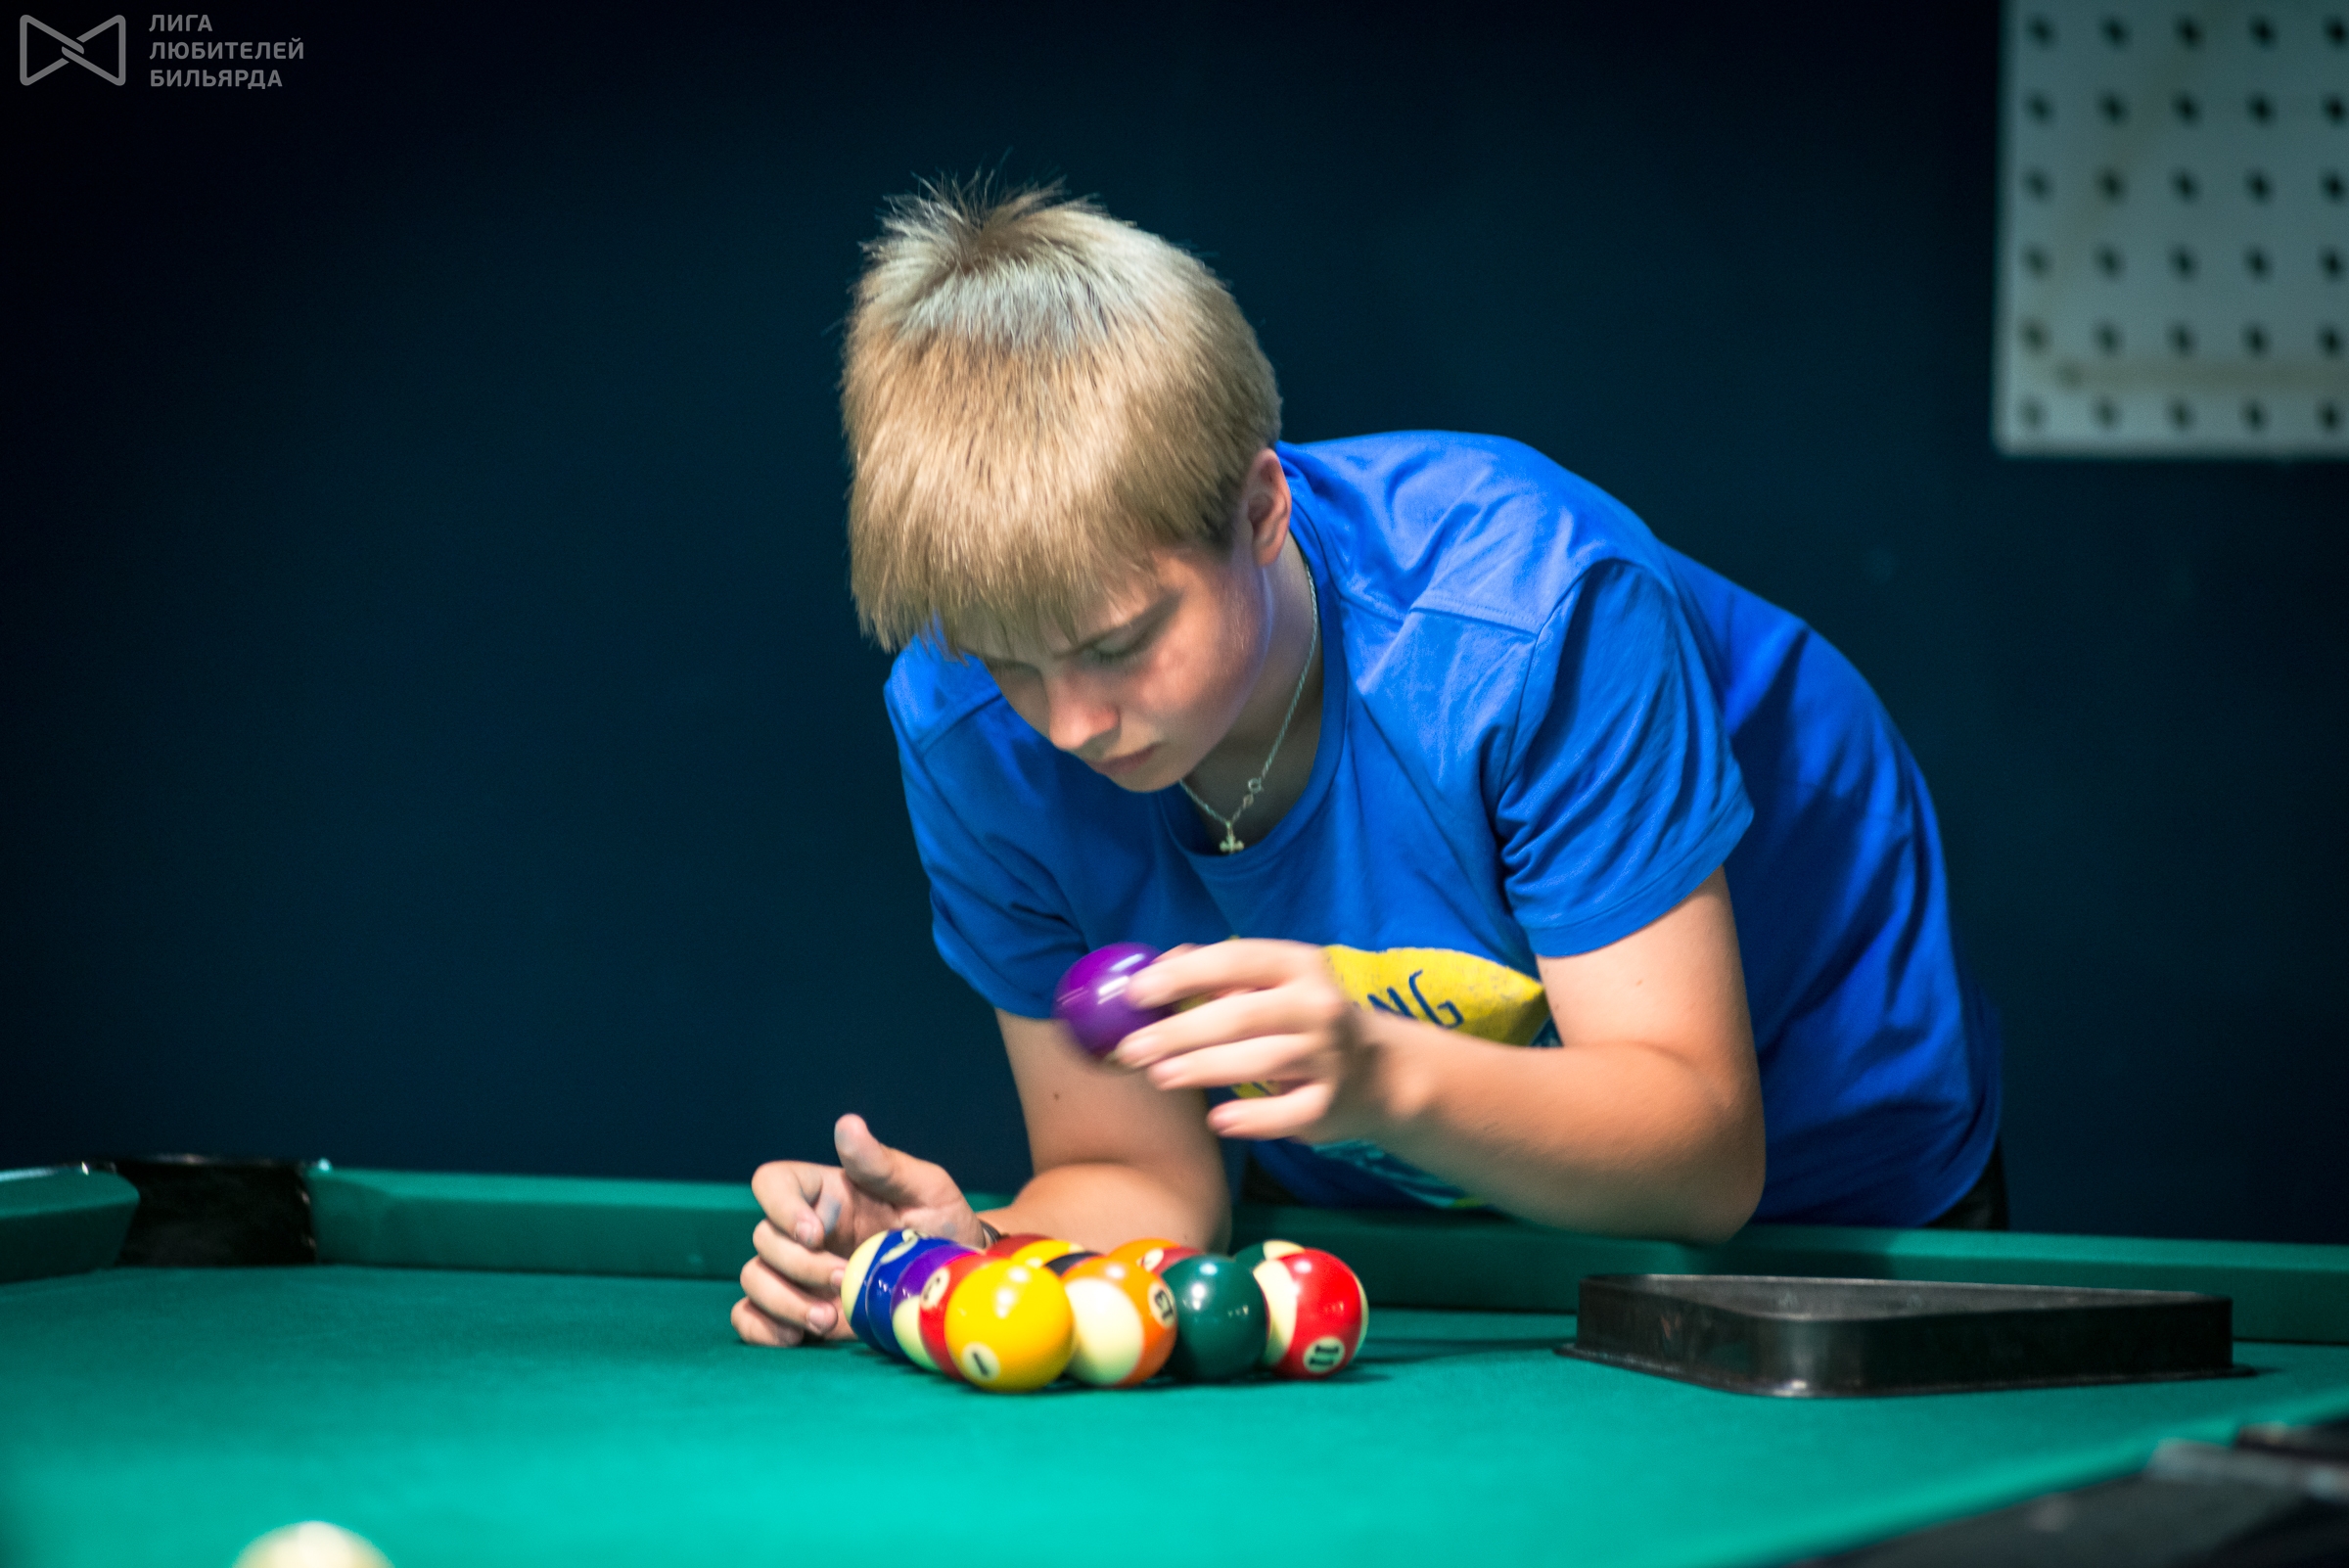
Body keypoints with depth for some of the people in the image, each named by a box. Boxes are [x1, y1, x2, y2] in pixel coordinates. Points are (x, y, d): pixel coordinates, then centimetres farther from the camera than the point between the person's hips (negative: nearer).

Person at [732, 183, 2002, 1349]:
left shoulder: (1527, 607, -29)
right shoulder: (967, 724, -18)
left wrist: (1384, 1074, -45)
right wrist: (973, 1250, -32)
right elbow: (1139, 1175, -11)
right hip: (1373, 1222, 3)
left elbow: (1702, 1155, -28)